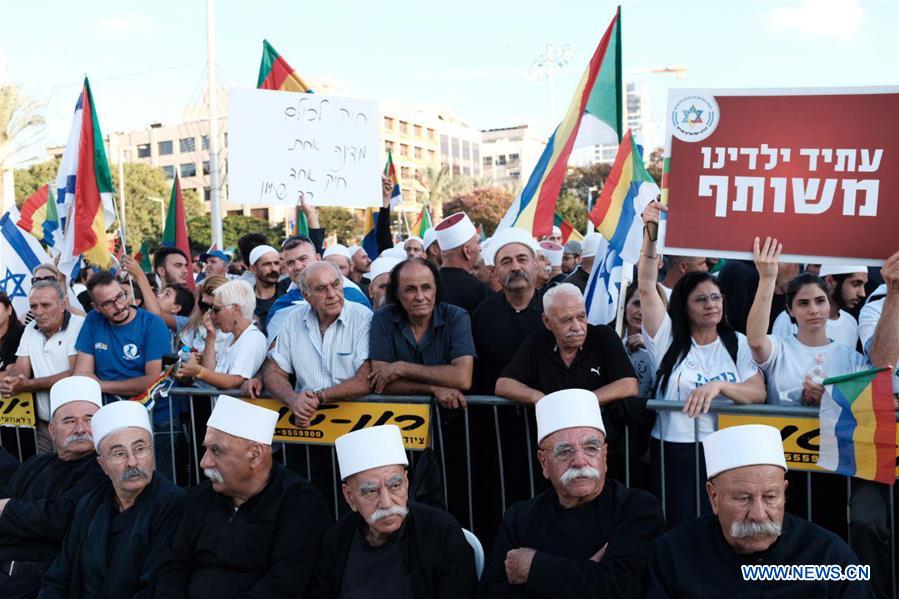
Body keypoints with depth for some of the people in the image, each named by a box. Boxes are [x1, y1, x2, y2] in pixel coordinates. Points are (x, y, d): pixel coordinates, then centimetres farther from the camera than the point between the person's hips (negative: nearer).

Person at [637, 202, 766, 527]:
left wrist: (719, 385, -22)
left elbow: (758, 393, -4)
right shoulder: (669, 338, 3)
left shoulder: (738, 344, 8)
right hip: (675, 452, -1)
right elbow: (646, 287, -9)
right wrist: (650, 235, -20)